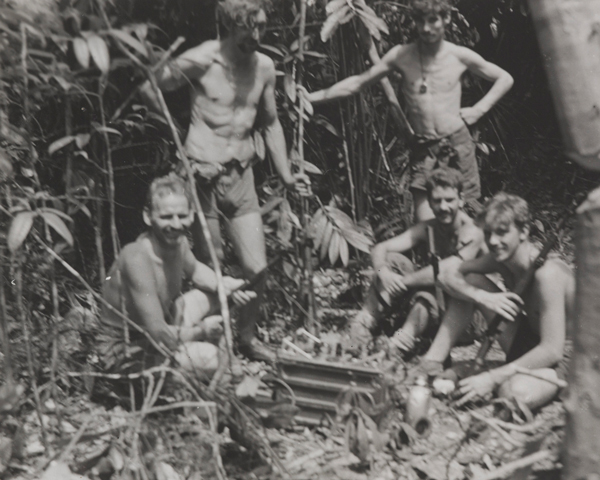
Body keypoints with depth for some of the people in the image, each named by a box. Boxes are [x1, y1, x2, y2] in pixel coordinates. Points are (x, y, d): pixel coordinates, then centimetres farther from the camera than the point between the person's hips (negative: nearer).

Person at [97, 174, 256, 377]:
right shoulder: (137, 258, -33)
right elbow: (160, 335, -33)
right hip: (126, 354, -9)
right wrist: (201, 331, -18)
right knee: (208, 357, -30)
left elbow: (193, 270, 17)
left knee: (216, 292, 13)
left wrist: (223, 285, -3)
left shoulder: (177, 241, -9)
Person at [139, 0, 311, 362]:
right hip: (204, 176, -4)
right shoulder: (201, 61, -13)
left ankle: (247, 336, 25)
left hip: (241, 176, 4)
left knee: (258, 267, 3)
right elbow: (150, 88, -3)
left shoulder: (265, 67, 2)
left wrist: (285, 174, 7)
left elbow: (270, 123, 13)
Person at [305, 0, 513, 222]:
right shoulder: (401, 55, -2)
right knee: (425, 224, -9)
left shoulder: (460, 56, 0)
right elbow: (359, 82, 2)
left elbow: (505, 79, 12)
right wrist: (312, 97, -2)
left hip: (457, 143, 1)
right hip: (423, 147, 0)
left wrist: (479, 109, 0)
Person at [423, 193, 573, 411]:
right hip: (527, 340, 8)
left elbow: (552, 350, -34)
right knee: (469, 282, -3)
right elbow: (449, 274, -3)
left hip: (563, 358, -7)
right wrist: (482, 297, -24)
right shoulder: (501, 257, -8)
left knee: (518, 393, -41)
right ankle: (431, 363, -2)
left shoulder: (547, 274, -31)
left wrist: (492, 378, -36)